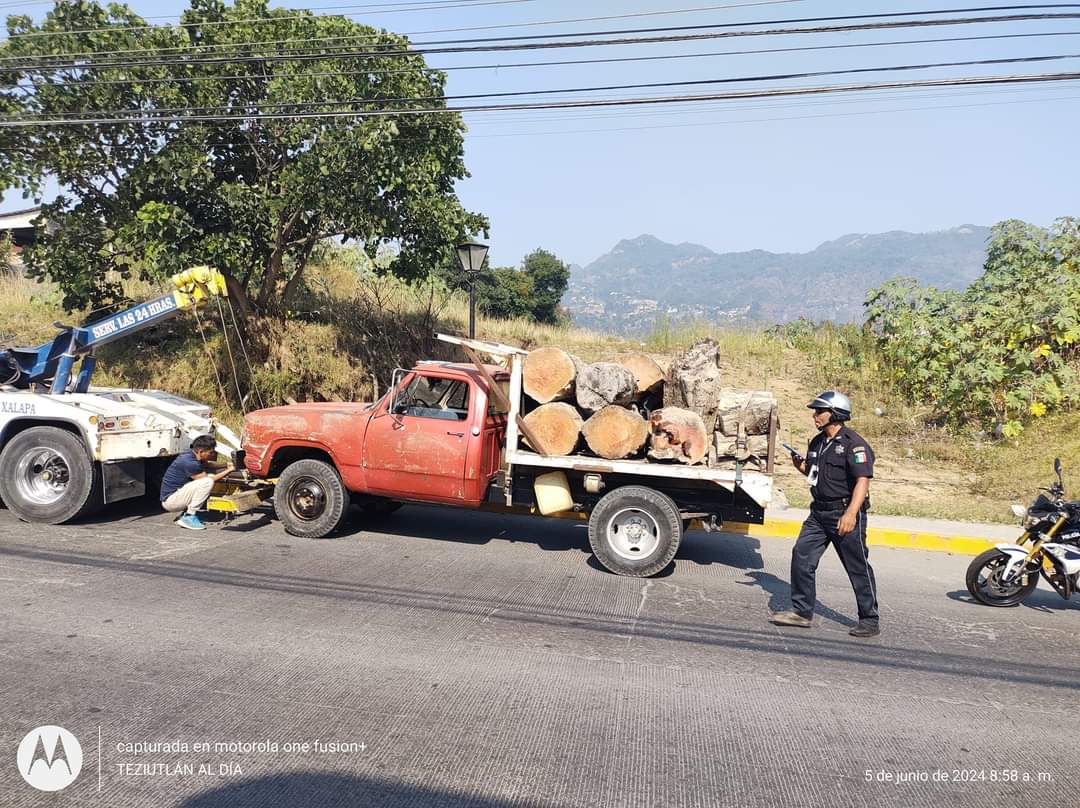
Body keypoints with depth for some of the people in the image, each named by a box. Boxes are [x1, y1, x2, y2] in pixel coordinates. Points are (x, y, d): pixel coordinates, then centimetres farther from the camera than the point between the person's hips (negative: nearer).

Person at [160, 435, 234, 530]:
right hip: (170, 500, -10)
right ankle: (189, 517, -14)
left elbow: (207, 464, 24)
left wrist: (226, 465, 11)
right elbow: (209, 480, -16)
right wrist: (228, 471, -10)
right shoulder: (189, 462, -24)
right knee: (208, 482, -24)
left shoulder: (191, 454, 4)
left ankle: (186, 513, 11)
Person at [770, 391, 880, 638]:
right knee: (801, 555, 1)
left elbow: (863, 480, -22)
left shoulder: (854, 444, -14)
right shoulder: (817, 442, 13)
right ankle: (802, 611, 10)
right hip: (819, 512, 8)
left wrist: (851, 513, -32)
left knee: (858, 568, 3)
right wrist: (801, 466, 3)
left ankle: (870, 621, 15)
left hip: (845, 514, -8)